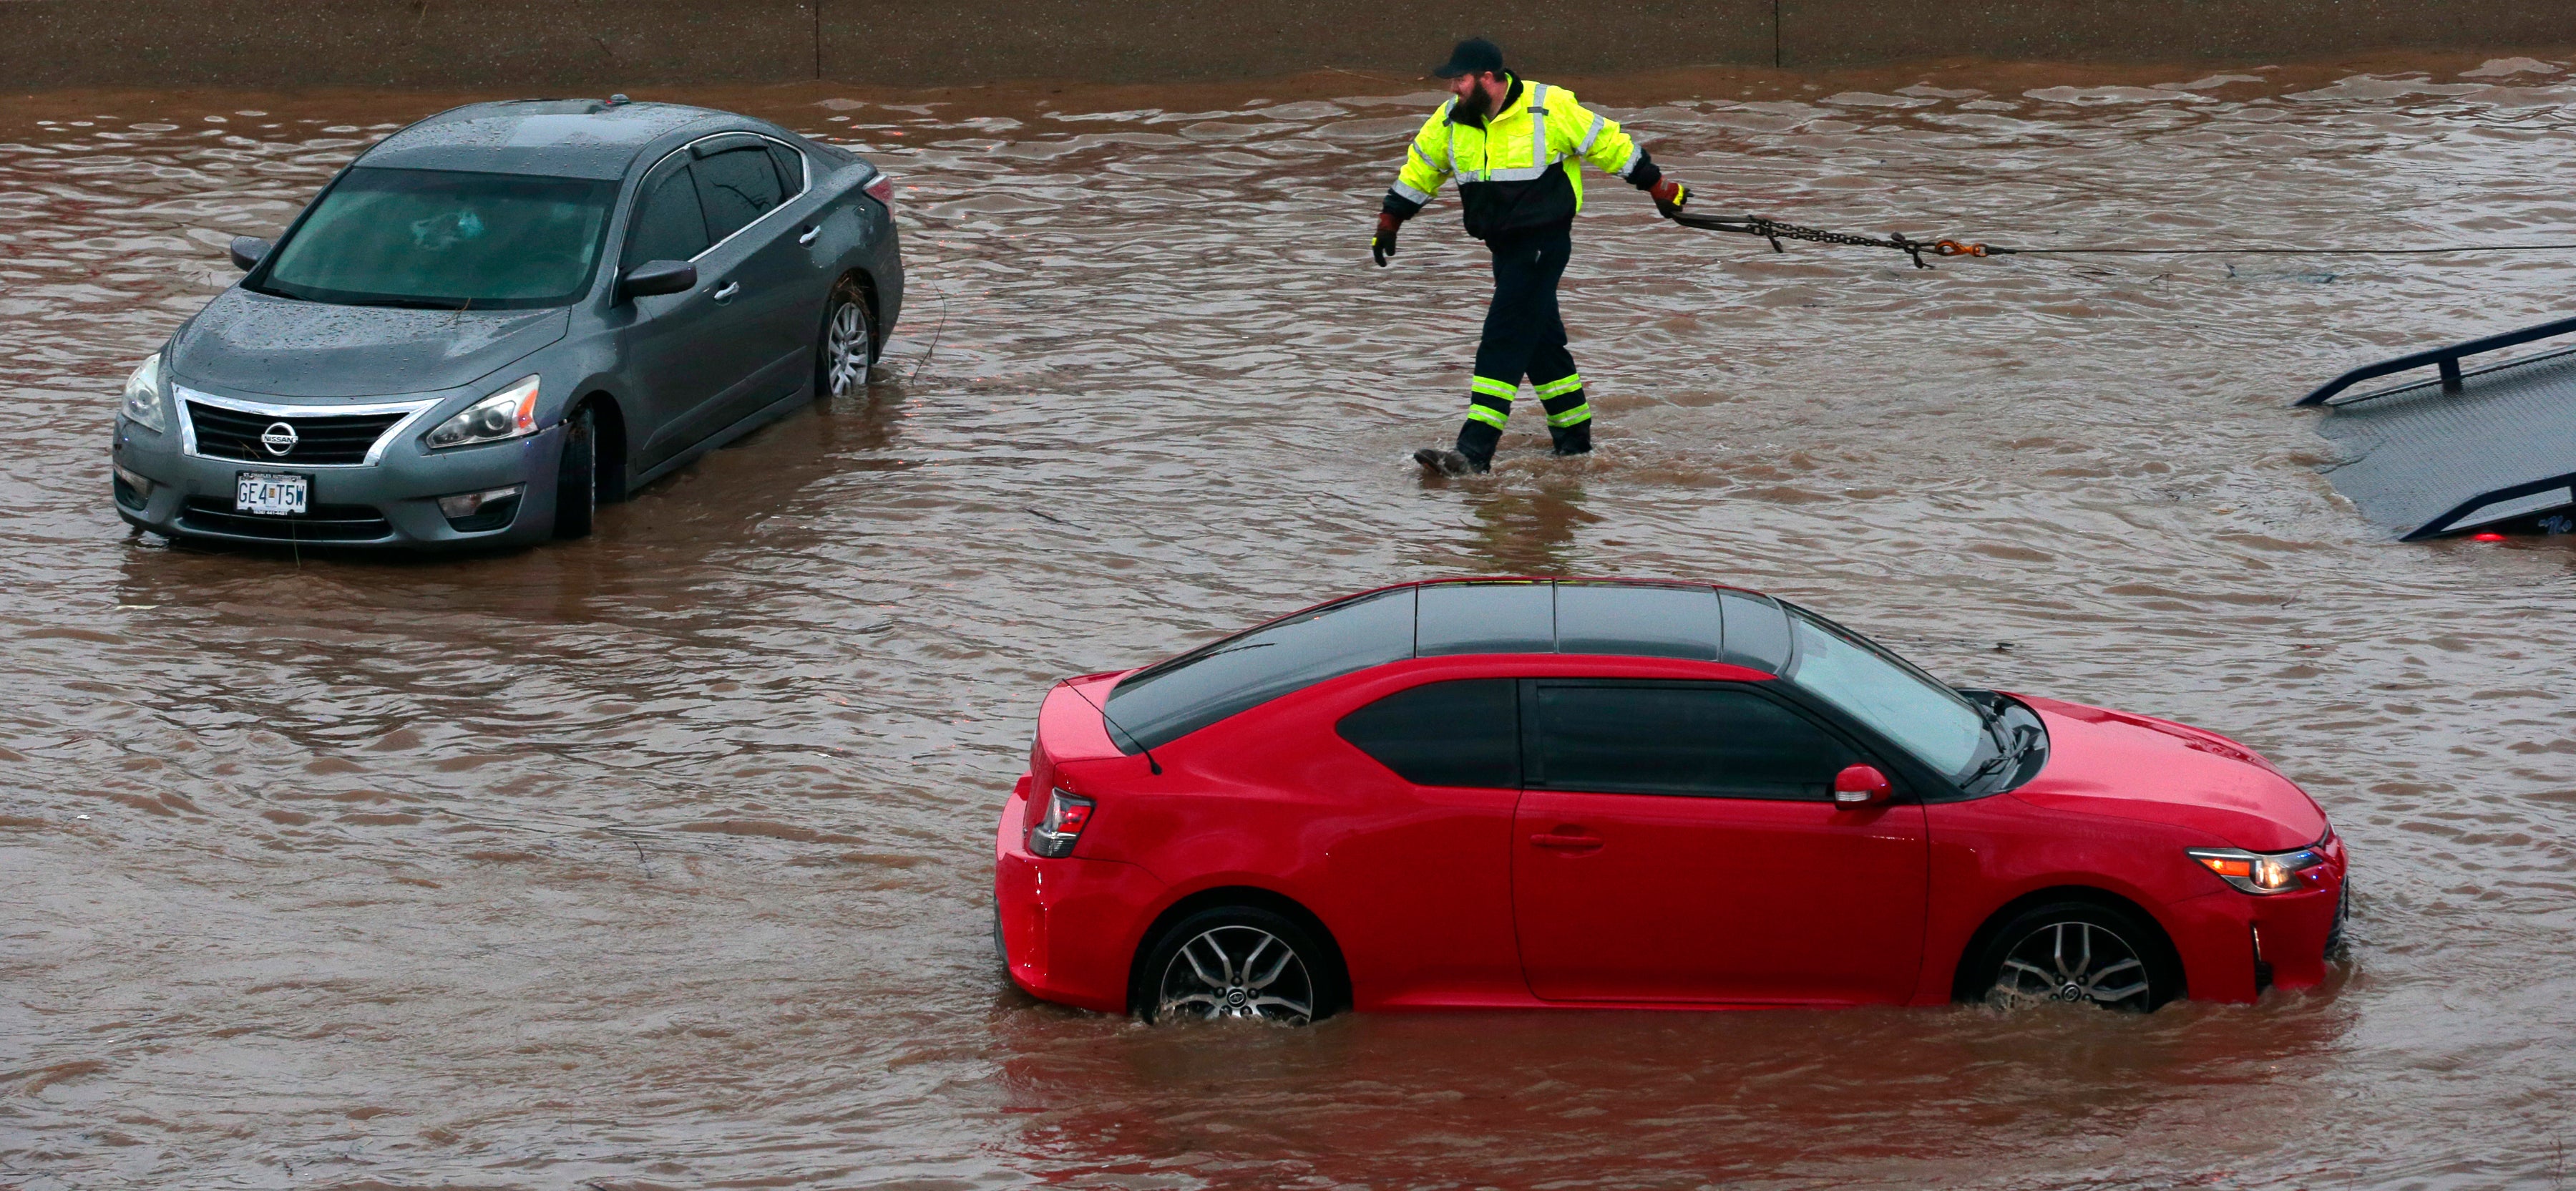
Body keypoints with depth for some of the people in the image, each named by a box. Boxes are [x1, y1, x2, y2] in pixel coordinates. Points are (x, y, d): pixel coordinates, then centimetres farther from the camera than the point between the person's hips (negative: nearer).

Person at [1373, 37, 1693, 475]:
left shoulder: (1550, 108, -16)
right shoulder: (1452, 119, 1)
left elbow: (1608, 143, -7)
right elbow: (1420, 168, 16)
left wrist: (1660, 187, -1)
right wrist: (1389, 221, 21)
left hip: (1544, 242, -7)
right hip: (1502, 243, 7)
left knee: (1505, 340, -13)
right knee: (1540, 340, 15)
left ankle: (1475, 450, -18)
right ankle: (1574, 434, 29)